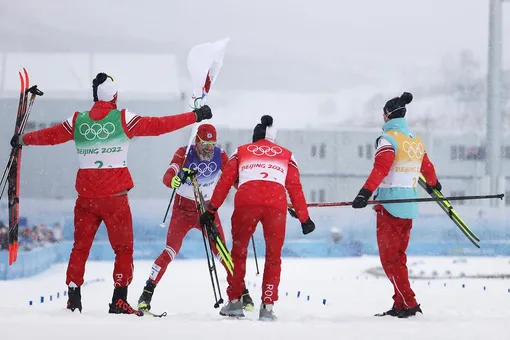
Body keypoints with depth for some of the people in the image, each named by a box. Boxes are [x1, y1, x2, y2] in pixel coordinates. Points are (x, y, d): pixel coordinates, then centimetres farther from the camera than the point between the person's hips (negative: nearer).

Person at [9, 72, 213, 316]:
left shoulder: (77, 122, 4)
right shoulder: (123, 119, -6)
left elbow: (49, 135, 18)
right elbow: (159, 125, -6)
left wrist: (22, 140, 37)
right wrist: (195, 116, 1)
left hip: (86, 196, 3)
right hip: (114, 196, -3)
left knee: (80, 248, 13)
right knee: (123, 250, 6)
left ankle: (73, 300, 9)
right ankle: (119, 301, -2)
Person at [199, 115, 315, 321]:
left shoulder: (241, 152, 26)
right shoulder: (286, 156, 27)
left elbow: (225, 182, 18)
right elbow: (295, 189, 21)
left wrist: (211, 210, 20)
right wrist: (304, 219, 25)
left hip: (246, 202, 0)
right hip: (276, 204, 0)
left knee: (239, 252, 17)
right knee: (273, 257, 13)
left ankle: (234, 302, 16)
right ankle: (267, 306, 5)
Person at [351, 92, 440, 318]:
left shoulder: (388, 138, -11)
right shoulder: (416, 141, 12)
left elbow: (380, 169, -25)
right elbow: (427, 167, 28)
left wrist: (365, 193, -34)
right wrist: (433, 185, 48)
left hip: (390, 204, -7)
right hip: (409, 206, 7)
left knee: (389, 258, -4)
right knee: (398, 256, 14)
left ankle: (409, 304, -11)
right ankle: (400, 306, 12)